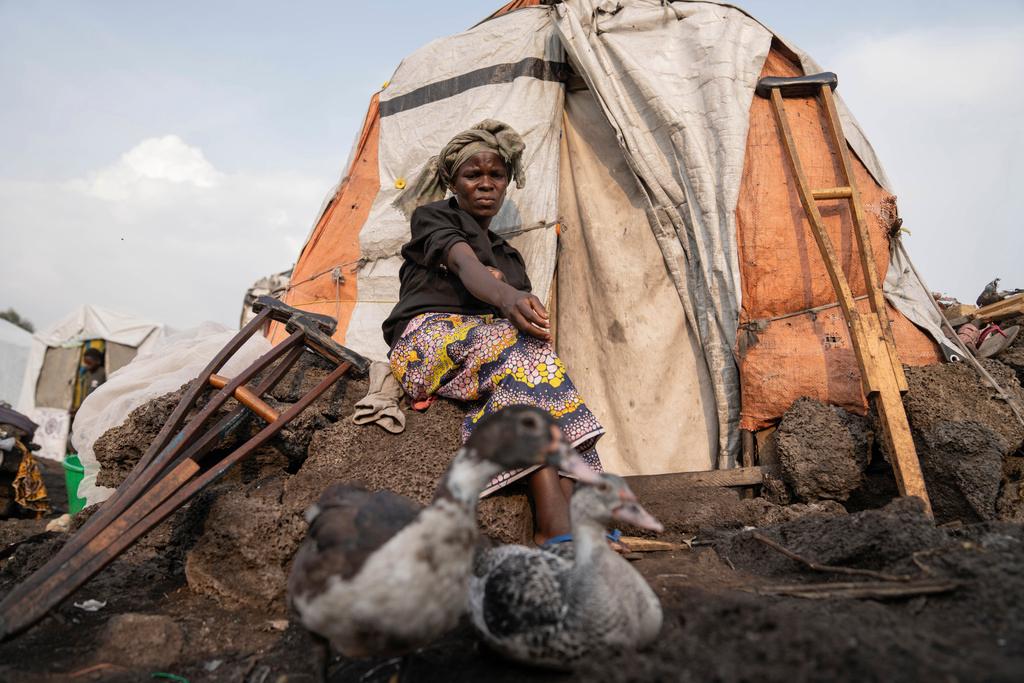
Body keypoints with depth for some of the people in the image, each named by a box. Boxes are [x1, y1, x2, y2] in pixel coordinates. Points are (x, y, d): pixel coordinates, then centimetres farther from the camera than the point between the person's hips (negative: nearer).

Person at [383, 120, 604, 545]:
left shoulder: (510, 256, 30)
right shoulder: (432, 215, 14)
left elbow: (528, 314, 14)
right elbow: (464, 263, -11)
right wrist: (504, 296, -32)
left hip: (492, 344, 5)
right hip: (431, 334, -5)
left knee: (529, 344, -30)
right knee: (522, 348, -34)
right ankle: (557, 529, -46)